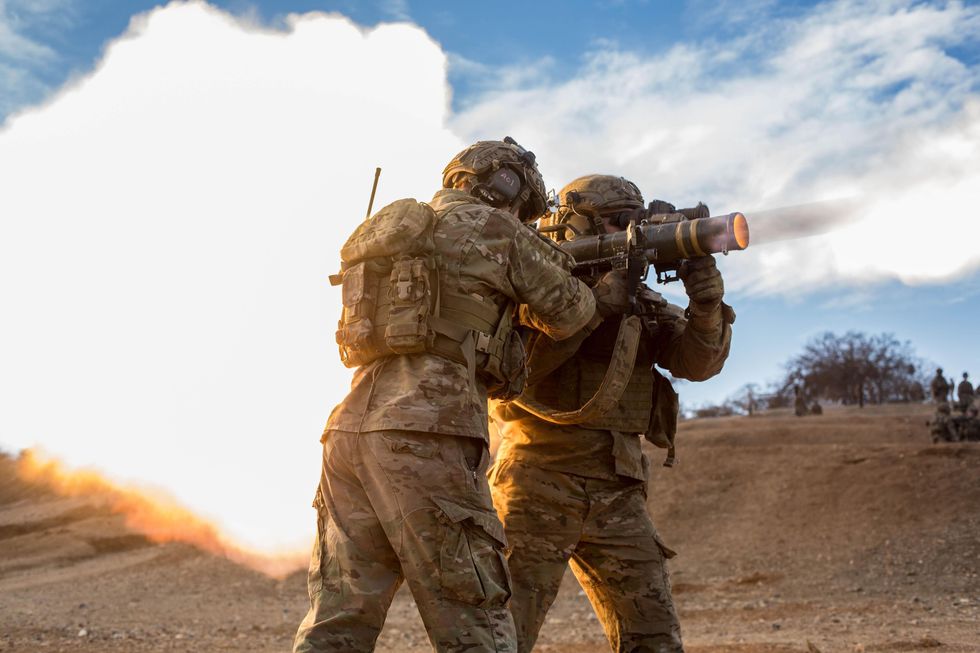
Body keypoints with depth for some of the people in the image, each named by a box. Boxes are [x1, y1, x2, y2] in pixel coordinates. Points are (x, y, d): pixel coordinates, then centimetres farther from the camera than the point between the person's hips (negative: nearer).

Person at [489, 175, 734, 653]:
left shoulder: (641, 303, 13)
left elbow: (697, 361, 2)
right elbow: (522, 362, -19)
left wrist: (707, 307, -18)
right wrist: (601, 297, -21)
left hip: (617, 493, 5)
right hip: (539, 487, -5)